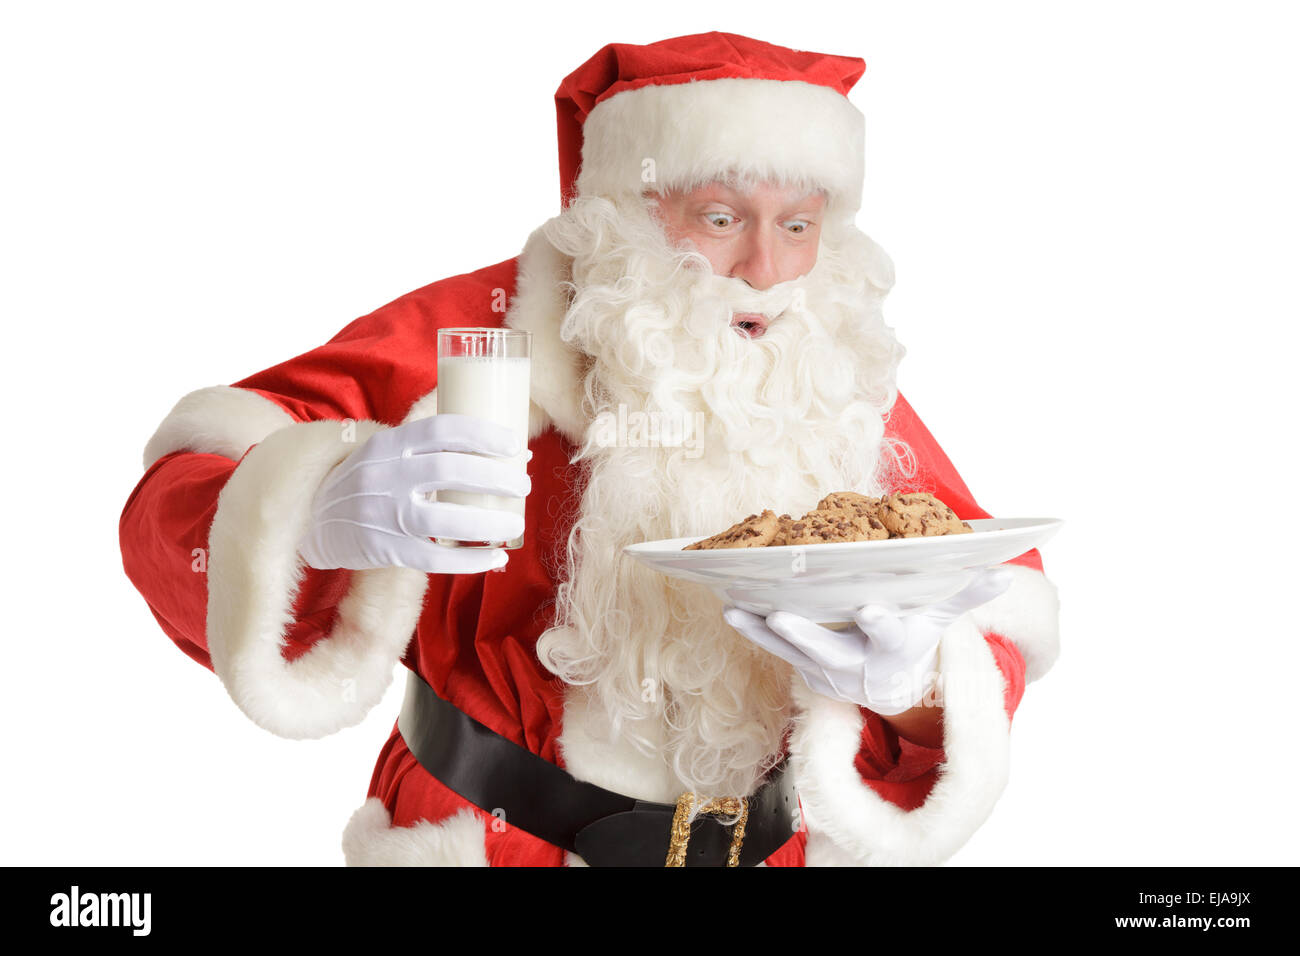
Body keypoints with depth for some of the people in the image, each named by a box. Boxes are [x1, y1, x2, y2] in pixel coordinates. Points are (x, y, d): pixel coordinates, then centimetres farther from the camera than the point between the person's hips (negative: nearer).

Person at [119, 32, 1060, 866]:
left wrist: (918, 676, -24)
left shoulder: (848, 391, 1)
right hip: (491, 837, -3)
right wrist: (321, 515, -35)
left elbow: (1002, 610, -2)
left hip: (773, 839, 4)